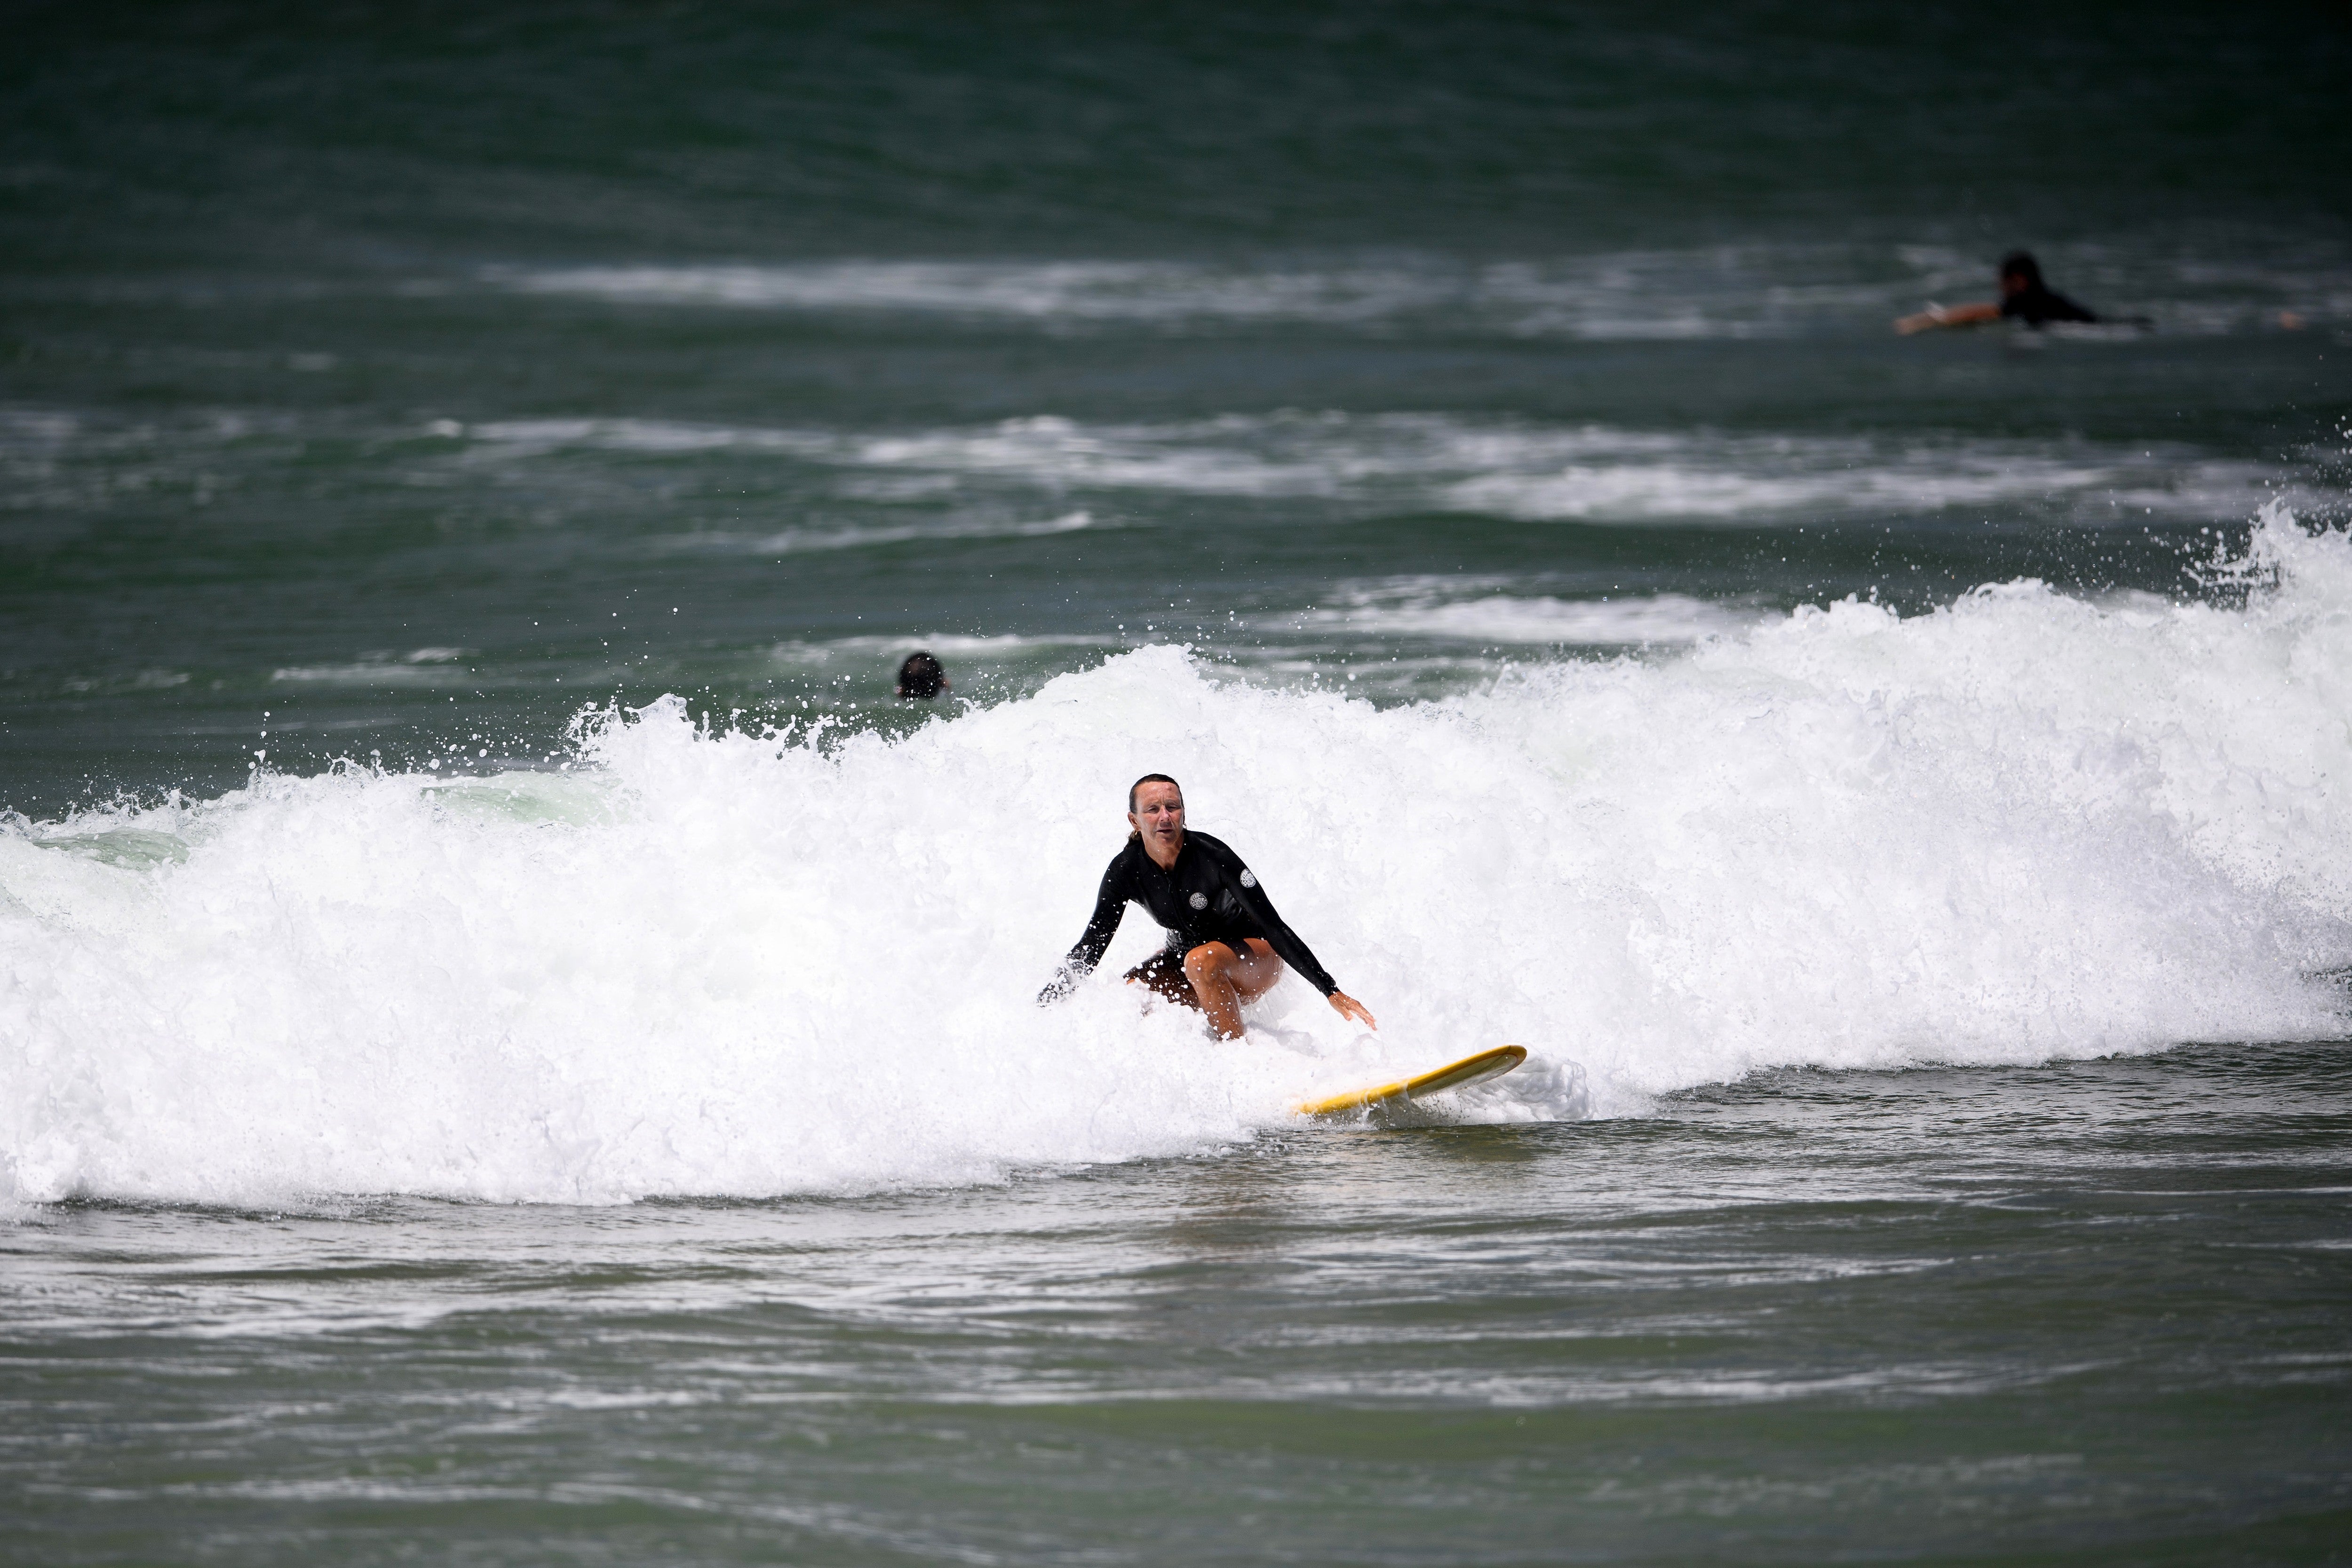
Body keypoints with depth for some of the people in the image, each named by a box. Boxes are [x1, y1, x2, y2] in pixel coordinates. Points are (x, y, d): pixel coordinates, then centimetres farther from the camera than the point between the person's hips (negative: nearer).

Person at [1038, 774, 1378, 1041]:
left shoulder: (1212, 857, -29)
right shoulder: (1126, 871, -17)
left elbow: (1274, 927, -30)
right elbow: (1092, 945, -11)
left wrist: (1333, 994, -34)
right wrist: (1044, 1007, -22)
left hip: (1256, 955, -4)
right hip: (1185, 954, 4)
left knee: (1202, 961, -38)